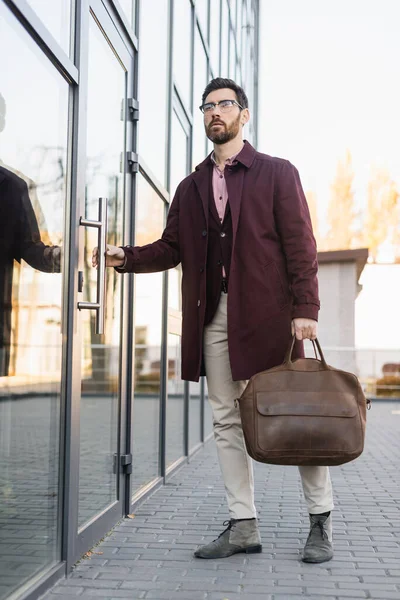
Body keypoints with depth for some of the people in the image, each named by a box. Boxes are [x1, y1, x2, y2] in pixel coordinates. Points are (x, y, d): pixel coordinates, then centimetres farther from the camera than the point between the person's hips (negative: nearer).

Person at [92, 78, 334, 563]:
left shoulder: (276, 173, 4)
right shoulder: (191, 187, 17)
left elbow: (300, 245, -3)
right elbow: (172, 247, 14)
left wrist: (305, 309, -13)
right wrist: (126, 257, -3)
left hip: (267, 313, -4)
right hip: (213, 316, 5)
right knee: (226, 420, 6)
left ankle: (320, 523, 14)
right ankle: (243, 526, 15)